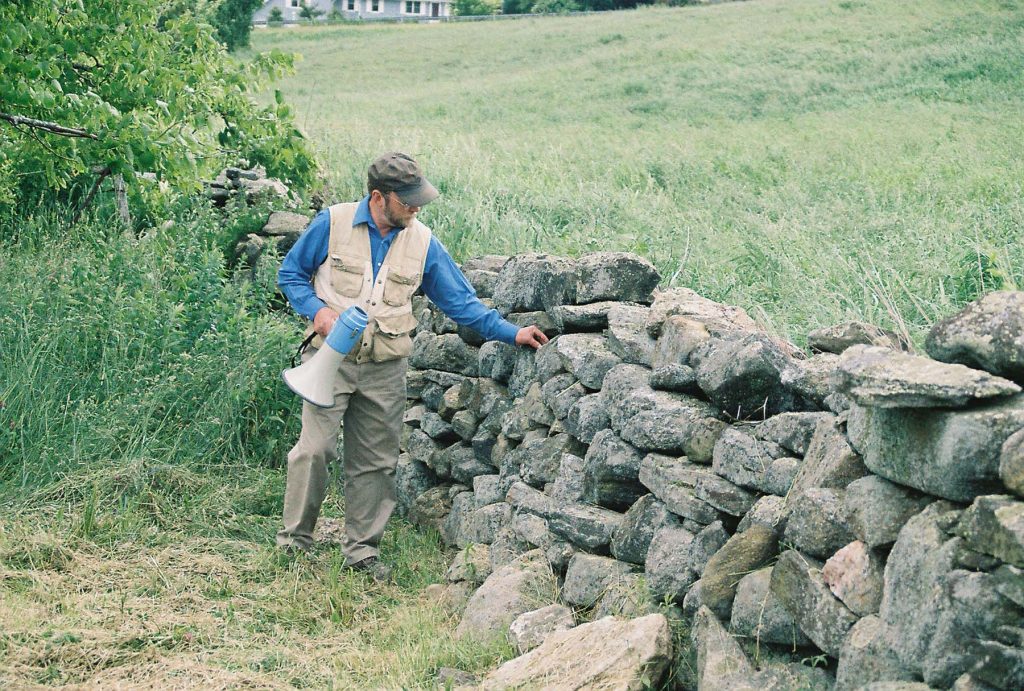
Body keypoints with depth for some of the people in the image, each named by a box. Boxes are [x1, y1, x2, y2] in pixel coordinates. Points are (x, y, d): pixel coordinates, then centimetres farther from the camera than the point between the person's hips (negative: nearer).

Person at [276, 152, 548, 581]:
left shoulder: (422, 243, 3)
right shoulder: (332, 224, -5)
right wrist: (317, 309, -13)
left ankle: (361, 549, 17)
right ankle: (295, 537, 8)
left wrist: (510, 332, -1)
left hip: (384, 369, 3)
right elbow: (290, 273, 5)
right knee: (315, 448, -9)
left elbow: (459, 300, 7)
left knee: (375, 461, 6)